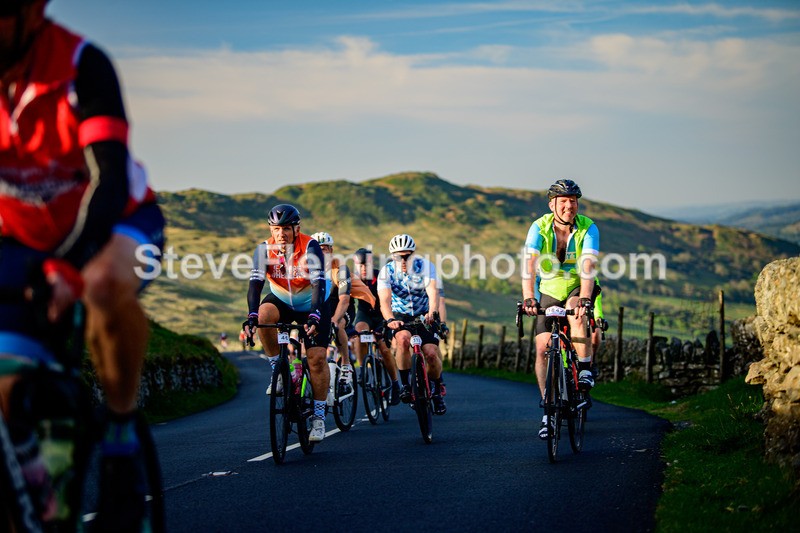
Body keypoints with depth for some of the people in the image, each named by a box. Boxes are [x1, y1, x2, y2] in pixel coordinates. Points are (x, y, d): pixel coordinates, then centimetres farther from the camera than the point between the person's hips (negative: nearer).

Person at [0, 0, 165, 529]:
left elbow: (109, 173, -37)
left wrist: (70, 270, -54)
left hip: (115, 218, -3)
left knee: (107, 284, -38)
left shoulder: (81, 65, -27)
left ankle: (121, 437, -17)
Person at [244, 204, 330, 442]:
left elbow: (318, 284, -33)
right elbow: (255, 284, -27)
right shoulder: (264, 250, -18)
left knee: (317, 357, -14)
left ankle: (318, 417, -2)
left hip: (311, 305, -2)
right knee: (264, 315, -32)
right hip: (281, 302, 2)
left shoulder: (310, 247, -25)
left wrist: (314, 317, -47)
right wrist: (251, 316, -42)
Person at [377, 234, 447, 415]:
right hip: (401, 316, 0)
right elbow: (385, 299, -31)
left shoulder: (425, 266, -17)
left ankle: (437, 390, 12)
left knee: (431, 353, -17)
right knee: (403, 338, -33)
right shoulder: (387, 271, -17)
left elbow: (433, 291, -32)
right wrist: (390, 319, -51)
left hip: (425, 315, 0)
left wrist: (432, 313, -52)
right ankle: (406, 385, -19)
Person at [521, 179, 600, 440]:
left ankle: (585, 370, -21)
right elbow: (529, 265, -30)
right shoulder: (540, 228, -17)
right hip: (550, 291, 2)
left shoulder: (588, 228, -19)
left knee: (575, 312, -37)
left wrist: (583, 300, -49)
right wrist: (528, 298, -46)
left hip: (578, 288, -2)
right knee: (542, 349, -9)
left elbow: (588, 267, -33)